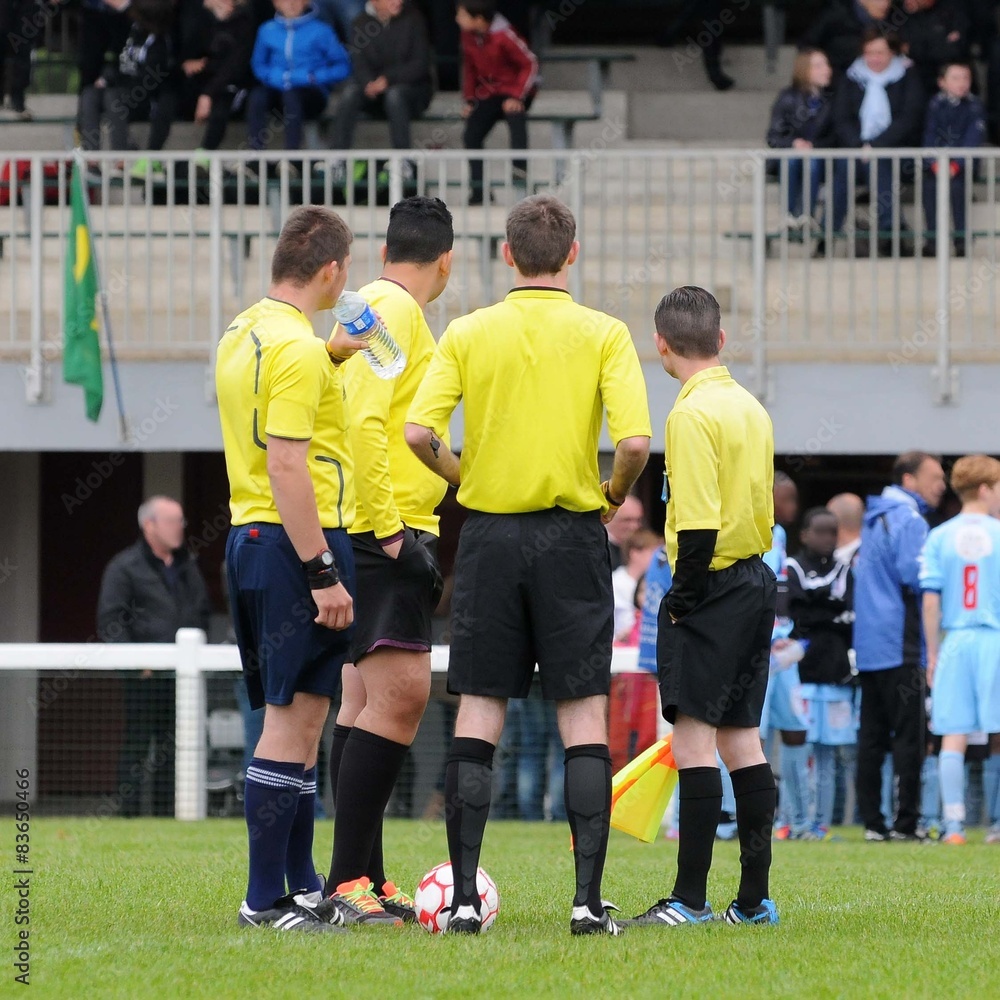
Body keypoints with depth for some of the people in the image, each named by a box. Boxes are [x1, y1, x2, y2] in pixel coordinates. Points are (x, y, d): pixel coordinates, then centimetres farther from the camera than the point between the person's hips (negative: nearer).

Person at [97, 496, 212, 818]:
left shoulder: (187, 567, 16)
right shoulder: (125, 568, -4)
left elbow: (203, 611, 26)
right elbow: (109, 621, -9)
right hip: (144, 676, -6)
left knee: (173, 748, 7)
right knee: (136, 744, -5)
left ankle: (166, 813, 11)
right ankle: (128, 812, -4)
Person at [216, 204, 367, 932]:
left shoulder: (242, 334, 13)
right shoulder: (296, 347, -16)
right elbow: (286, 467, -22)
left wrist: (331, 356, 25)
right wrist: (323, 574, -22)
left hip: (248, 538, 10)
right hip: (300, 542, -10)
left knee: (297, 719, 15)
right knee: (294, 719, -6)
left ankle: (302, 888, 20)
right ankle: (267, 900, -6)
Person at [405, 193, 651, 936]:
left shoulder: (468, 333, 1)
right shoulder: (603, 334, -3)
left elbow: (419, 431, -9)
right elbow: (635, 438, -15)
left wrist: (463, 478, 9)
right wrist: (615, 495, 5)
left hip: (490, 533, 1)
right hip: (572, 535, -1)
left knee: (478, 714, 5)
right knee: (585, 716, 2)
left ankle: (466, 896, 1)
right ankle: (589, 897, -5)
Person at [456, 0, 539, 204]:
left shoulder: (504, 36, -23)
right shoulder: (468, 35, -3)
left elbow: (530, 64, -17)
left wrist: (517, 97, -23)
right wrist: (469, 99, 3)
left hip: (514, 90, -6)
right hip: (488, 93, 6)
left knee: (515, 116, -37)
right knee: (471, 135, -7)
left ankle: (520, 169, -38)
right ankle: (478, 189, 1)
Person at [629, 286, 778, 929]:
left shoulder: (693, 413, -14)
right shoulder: (751, 407, 13)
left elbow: (699, 522, -20)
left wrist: (683, 598, -14)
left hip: (713, 586, -9)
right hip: (757, 580, 9)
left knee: (694, 734, -8)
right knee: (741, 736, 11)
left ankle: (690, 899, -11)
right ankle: (754, 899, 12)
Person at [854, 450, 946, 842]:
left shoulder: (875, 518, 18)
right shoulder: (909, 520, -11)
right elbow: (914, 575, -21)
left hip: (868, 644, 9)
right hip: (898, 644, -9)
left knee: (873, 736, 8)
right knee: (909, 735, -7)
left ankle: (872, 822, 8)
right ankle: (905, 822, -9)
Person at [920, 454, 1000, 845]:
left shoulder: (939, 537, 3)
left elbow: (930, 599, 0)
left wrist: (933, 653, 6)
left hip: (955, 641, 2)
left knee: (953, 737, 3)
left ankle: (953, 822, 1)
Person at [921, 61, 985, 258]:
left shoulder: (974, 105, -2)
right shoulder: (936, 104, 3)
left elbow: (973, 138, -10)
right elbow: (929, 135, -2)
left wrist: (956, 164, -21)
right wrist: (934, 162, -18)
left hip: (962, 163, -2)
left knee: (957, 185, -27)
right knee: (929, 184, -22)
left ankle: (962, 240, -19)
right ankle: (932, 240, -15)